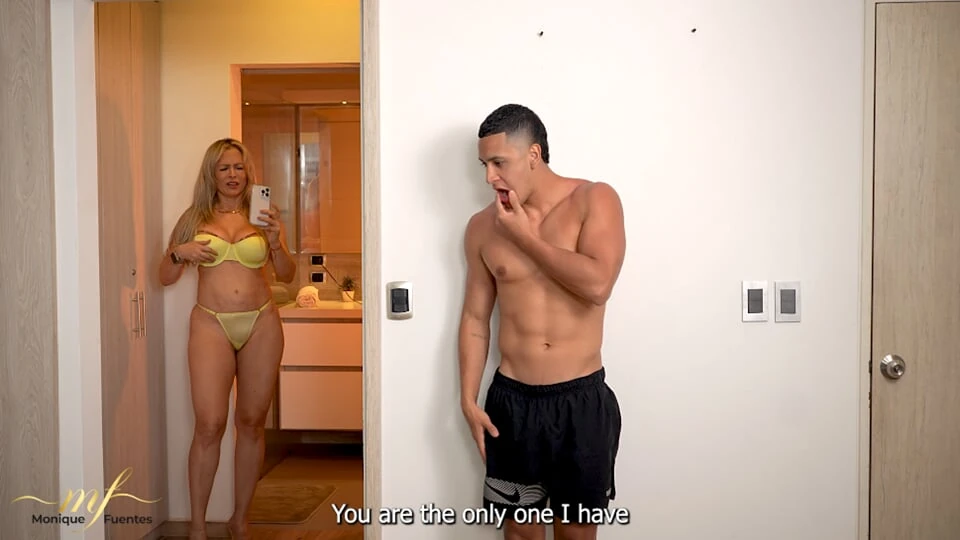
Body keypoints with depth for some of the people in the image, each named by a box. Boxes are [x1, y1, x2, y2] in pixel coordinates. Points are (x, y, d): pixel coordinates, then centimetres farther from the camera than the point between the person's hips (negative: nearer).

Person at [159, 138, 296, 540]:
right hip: (211, 325, -1)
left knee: (252, 422, 5)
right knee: (209, 425, -9)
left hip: (261, 325, 1)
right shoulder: (195, 218, 9)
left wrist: (276, 243, -14)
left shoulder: (263, 217, 9)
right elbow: (166, 277, 12)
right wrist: (180, 252, -7)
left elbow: (287, 275, 3)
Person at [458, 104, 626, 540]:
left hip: (582, 398, -2)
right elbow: (475, 318, 7)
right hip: (511, 399, 2)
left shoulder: (594, 200, -7)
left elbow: (597, 285, -22)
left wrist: (527, 237, -15)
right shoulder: (483, 227, 3)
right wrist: (469, 399, 2)